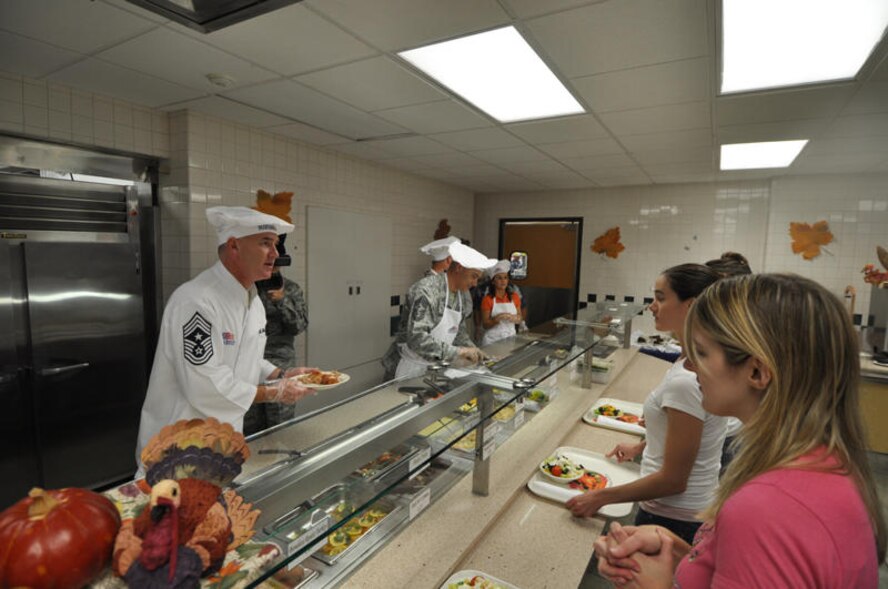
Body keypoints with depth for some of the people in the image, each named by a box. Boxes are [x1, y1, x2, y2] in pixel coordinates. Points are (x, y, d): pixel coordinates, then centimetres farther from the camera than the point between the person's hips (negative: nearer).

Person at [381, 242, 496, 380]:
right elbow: (416, 337, -31)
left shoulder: (464, 296, 3)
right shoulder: (426, 290, -22)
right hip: (410, 370, -7)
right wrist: (457, 352, -31)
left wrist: (473, 351, -2)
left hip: (435, 367, 7)